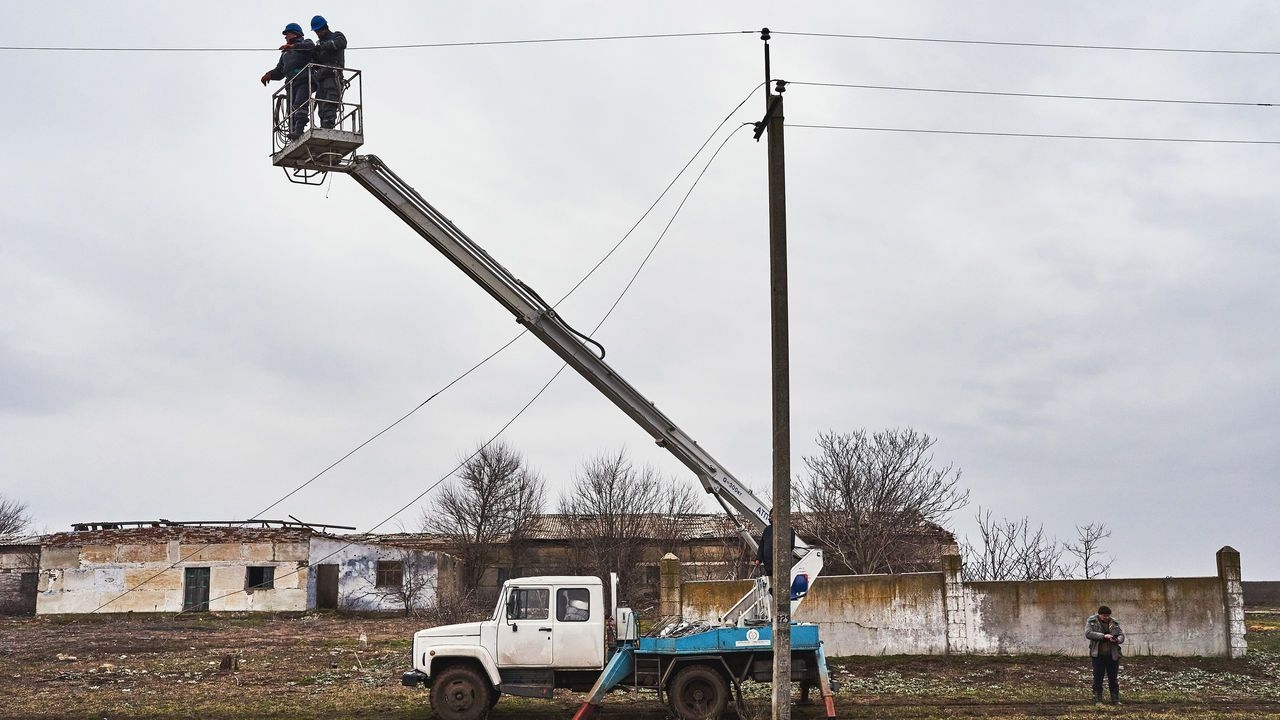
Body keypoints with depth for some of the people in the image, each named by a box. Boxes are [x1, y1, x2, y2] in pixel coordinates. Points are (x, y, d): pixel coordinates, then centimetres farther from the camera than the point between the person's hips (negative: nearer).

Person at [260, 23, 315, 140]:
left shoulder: (305, 43, 16)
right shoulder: (285, 53, 36)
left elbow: (311, 47, -11)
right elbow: (279, 71, 31)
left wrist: (293, 46, -23)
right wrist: (270, 74, 9)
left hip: (304, 81, -7)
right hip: (291, 84, 7)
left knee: (299, 104, -27)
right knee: (291, 109, -6)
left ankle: (299, 129, -40)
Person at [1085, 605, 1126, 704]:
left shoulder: (1114, 623, 7)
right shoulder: (1092, 621, -1)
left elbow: (1121, 635, 7)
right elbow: (1088, 633, -14)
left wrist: (1117, 640, -18)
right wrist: (1103, 636, -22)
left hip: (1113, 655, 2)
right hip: (1098, 655, -2)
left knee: (1113, 678, 5)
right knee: (1097, 678, 0)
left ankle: (1115, 700, 14)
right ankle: (1097, 700, 7)